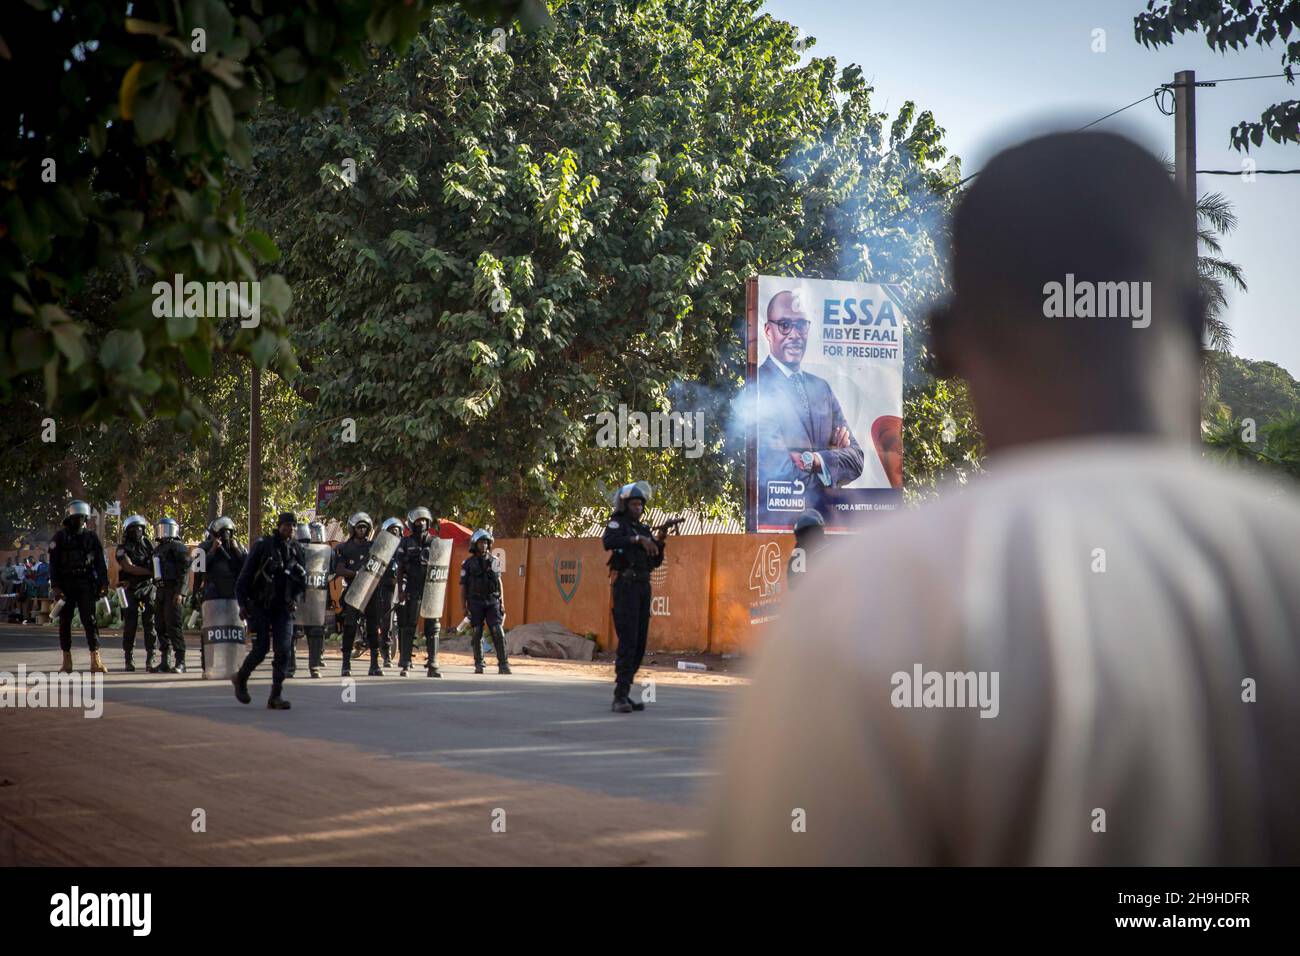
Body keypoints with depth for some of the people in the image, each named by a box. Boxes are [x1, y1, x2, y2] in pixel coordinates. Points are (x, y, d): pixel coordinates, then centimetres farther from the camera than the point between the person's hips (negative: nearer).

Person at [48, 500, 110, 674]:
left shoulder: (91, 537, 8)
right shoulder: (60, 537, 2)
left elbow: (100, 562, 9)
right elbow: (53, 563, -2)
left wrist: (104, 583, 0)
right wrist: (55, 586, -10)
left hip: (86, 586, 0)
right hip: (66, 586, 0)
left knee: (90, 620, -8)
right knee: (65, 622, 4)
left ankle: (96, 660, -13)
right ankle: (67, 662, 11)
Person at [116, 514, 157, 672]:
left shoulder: (149, 545, 11)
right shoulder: (123, 548, -1)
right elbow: (129, 567, -13)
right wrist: (150, 571, -18)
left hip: (149, 587, 2)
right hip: (131, 589, -2)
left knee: (150, 623, -7)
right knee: (130, 625, -1)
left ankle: (151, 660, -8)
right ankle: (129, 660, 9)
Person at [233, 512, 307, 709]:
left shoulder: (296, 550, 8)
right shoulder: (262, 546, -5)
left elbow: (302, 580, 20)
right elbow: (245, 576, -5)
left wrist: (295, 599, 4)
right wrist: (243, 603, -10)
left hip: (283, 608, 4)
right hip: (259, 607, -4)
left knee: (283, 650, -7)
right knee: (261, 648, -7)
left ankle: (276, 696, -3)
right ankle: (240, 678, 21)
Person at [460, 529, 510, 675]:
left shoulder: (494, 561, 9)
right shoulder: (468, 564, 1)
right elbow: (463, 587, 2)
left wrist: (502, 604, 10)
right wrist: (464, 608, -3)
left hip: (492, 602, 1)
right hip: (475, 604, -1)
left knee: (498, 633, -9)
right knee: (476, 635, 0)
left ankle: (503, 665, -10)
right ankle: (479, 665, 10)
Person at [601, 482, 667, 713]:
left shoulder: (644, 529, 19)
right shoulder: (617, 524, -1)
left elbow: (656, 562, 17)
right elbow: (608, 541, -24)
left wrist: (659, 542, 0)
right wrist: (638, 539, -27)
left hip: (643, 587, 8)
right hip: (625, 586, -8)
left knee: (640, 643, 7)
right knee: (628, 641, -15)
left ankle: (624, 694, 12)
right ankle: (620, 697, -17)